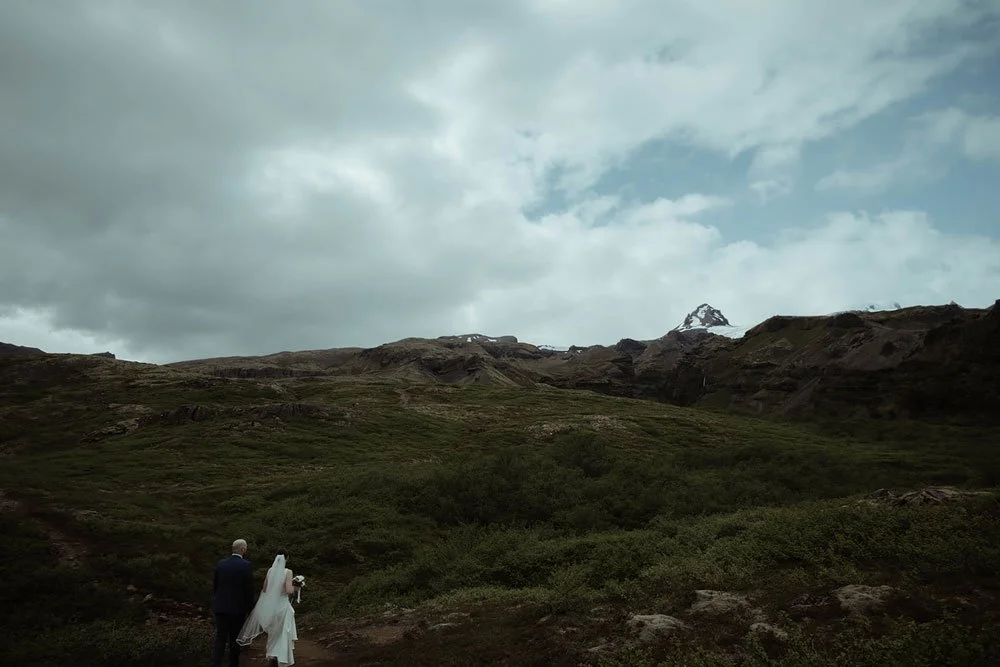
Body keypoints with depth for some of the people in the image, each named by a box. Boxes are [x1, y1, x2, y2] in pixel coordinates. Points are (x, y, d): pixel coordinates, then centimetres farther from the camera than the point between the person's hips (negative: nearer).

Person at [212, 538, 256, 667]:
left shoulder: (221, 563, 2)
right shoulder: (246, 565, -13)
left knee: (220, 638, 6)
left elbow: (215, 585, 9)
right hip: (237, 608, -3)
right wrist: (249, 607, 1)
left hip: (220, 607, 4)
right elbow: (249, 589, -11)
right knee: (235, 640, 11)